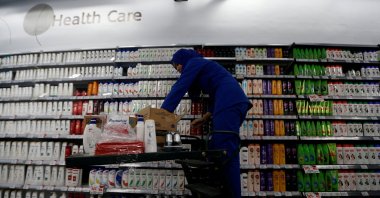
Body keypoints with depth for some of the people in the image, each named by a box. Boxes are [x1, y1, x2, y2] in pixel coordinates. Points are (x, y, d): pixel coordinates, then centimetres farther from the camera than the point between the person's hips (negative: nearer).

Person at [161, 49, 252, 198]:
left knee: (225, 152, -13)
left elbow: (179, 88, -5)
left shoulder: (193, 62, 6)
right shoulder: (203, 67, 32)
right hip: (233, 103, 10)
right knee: (215, 151, 9)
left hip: (229, 103, -10)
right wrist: (205, 118, 19)